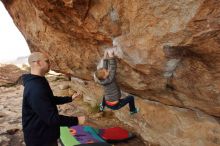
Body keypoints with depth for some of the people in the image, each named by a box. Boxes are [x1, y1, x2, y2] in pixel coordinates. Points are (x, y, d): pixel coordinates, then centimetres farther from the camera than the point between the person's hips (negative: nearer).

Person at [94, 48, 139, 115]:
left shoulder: (103, 80, -11)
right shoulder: (110, 80, -30)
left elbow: (105, 67, -5)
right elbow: (113, 68, -37)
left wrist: (105, 57, -8)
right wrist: (111, 56, -43)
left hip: (108, 104, 6)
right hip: (115, 105, -6)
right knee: (131, 97, 17)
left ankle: (102, 107, 62)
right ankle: (133, 110, 44)